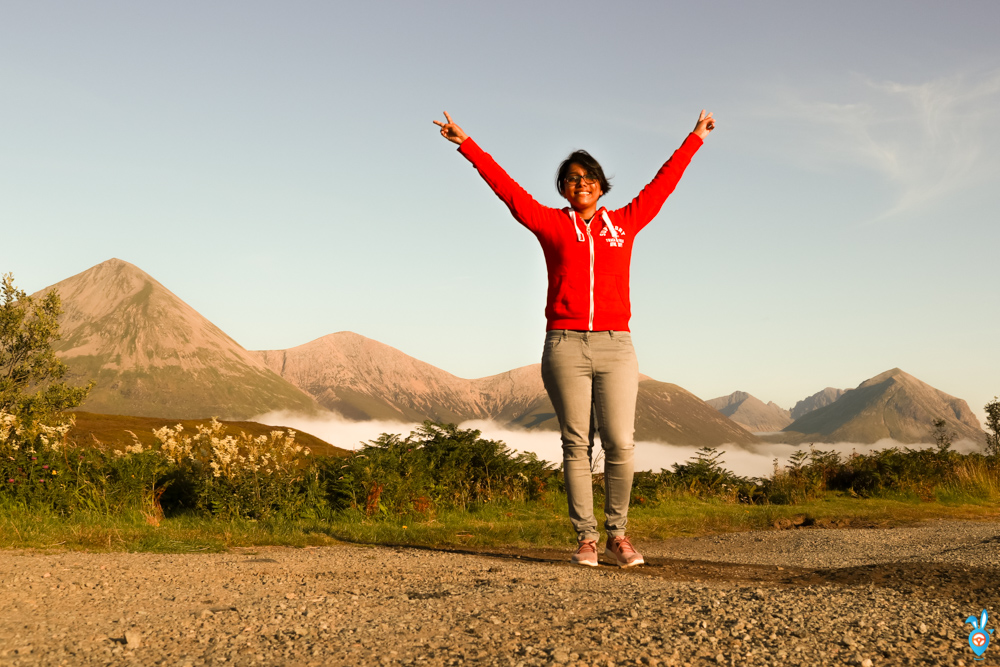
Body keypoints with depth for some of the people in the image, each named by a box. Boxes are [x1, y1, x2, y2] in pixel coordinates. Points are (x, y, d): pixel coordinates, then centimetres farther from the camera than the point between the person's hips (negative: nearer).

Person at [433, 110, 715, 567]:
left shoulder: (625, 222, 14)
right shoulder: (550, 223, 11)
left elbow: (663, 184, 23)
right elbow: (506, 187, 12)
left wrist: (695, 138, 31)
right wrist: (466, 145, 12)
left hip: (615, 345, 1)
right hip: (565, 345, -1)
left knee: (620, 444, -6)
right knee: (576, 444, 0)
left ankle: (618, 534, 8)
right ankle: (586, 538, 6)